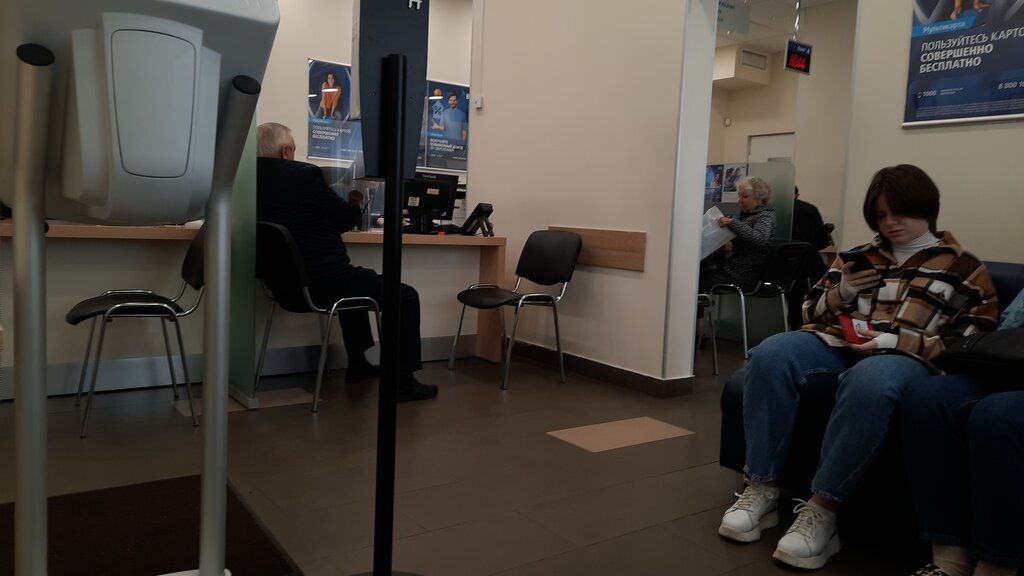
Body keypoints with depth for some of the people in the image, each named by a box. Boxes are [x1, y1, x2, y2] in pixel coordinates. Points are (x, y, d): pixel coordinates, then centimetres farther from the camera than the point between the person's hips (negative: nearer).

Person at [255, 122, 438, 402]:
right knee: (405, 296, 8)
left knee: (352, 281, 37)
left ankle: (357, 363, 41)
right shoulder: (304, 174, -14)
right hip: (324, 281, -8)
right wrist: (355, 207, 16)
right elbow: (347, 219, -5)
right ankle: (403, 381, 6)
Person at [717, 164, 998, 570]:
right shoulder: (860, 256, 25)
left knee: (868, 383, -42)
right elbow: (811, 311, 27)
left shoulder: (964, 268, 14)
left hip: (907, 356, -4)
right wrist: (842, 292, 4)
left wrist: (896, 342, -12)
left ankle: (822, 508, -31)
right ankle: (762, 488, -25)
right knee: (770, 355, -30)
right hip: (839, 344, 4)